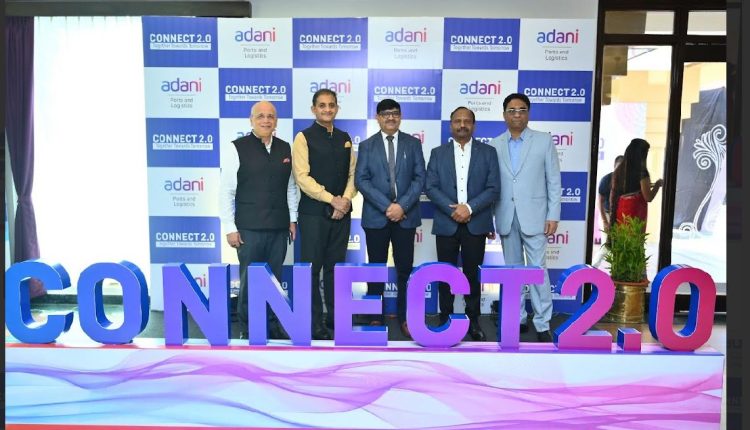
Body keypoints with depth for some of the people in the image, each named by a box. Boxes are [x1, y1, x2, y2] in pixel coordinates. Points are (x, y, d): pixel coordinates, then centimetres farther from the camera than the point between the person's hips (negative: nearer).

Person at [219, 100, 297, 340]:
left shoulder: (285, 148, 8)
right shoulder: (236, 149, -4)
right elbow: (226, 191, -5)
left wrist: (292, 220, 9)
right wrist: (230, 228, -8)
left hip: (279, 228, 4)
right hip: (249, 229, -3)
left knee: (274, 279, 12)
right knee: (250, 280, 5)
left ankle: (272, 326, 26)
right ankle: (247, 330, 21)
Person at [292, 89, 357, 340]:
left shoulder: (345, 138, 12)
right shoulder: (304, 137, -3)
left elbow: (352, 173, 11)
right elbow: (302, 176, -12)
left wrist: (346, 199, -7)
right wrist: (332, 200, -15)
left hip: (342, 212, 5)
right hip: (314, 212, -5)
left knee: (336, 266, 12)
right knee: (312, 268, 1)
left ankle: (335, 317, 22)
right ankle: (314, 323, 11)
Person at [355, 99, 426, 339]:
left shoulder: (413, 143, 8)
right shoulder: (367, 145, 6)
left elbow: (420, 178, 0)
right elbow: (361, 180, -4)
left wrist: (402, 205, -13)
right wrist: (386, 206, -14)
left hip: (406, 215, 1)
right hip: (376, 216, 0)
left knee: (405, 268, 5)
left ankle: (404, 317, 15)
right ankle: (376, 317, 17)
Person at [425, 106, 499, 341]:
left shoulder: (487, 152, 5)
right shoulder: (438, 153, 7)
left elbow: (493, 188, -3)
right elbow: (431, 187, -2)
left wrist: (469, 208, -16)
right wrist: (453, 209, -15)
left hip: (476, 223, 0)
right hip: (446, 223, 1)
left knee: (472, 274, 7)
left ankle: (473, 320, 20)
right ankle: (445, 319, 19)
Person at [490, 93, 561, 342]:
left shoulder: (544, 141, 1)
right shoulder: (495, 145, 6)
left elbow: (554, 181, -1)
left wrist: (553, 216, -6)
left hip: (534, 216, -2)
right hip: (506, 218, 3)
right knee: (513, 271, 11)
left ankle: (542, 324, 8)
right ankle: (518, 318, 22)